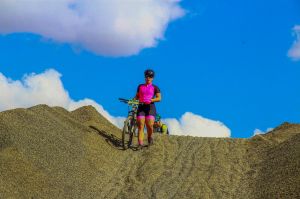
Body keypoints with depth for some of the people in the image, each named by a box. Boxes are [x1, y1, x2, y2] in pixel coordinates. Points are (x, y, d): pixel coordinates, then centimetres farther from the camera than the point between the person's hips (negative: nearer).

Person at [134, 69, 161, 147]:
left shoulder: (155, 88, 7)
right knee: (140, 126, -9)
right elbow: (137, 97, 20)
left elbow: (159, 98, -4)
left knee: (150, 125, -15)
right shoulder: (140, 86, 17)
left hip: (150, 107, -2)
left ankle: (150, 137, 16)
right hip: (141, 107, 2)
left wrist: (150, 100, -19)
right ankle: (140, 144, -14)